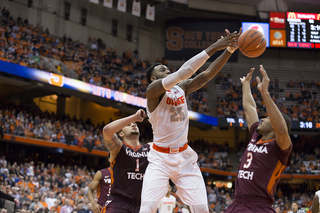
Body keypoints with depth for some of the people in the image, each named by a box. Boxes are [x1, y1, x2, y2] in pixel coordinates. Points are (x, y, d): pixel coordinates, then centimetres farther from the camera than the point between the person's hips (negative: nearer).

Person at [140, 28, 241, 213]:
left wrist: (230, 49, -18)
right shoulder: (153, 90, -12)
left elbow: (208, 74, -3)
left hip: (185, 156, 5)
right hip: (160, 157, -5)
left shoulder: (182, 88, 8)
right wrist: (213, 48, -26)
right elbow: (183, 72, -25)